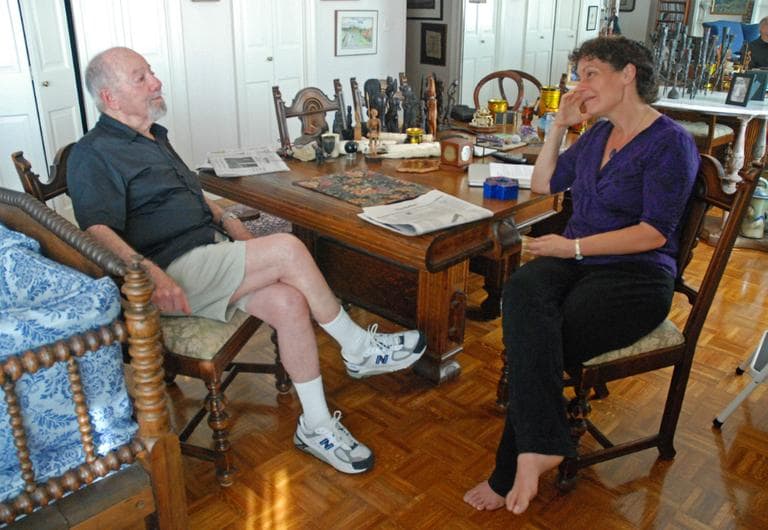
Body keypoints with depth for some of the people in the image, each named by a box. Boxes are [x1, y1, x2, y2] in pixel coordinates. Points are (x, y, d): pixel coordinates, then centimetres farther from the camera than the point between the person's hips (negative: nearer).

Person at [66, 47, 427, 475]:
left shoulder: (155, 137, 23)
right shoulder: (94, 154, -6)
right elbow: (98, 233, -21)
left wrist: (226, 219, 15)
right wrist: (152, 275, -36)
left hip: (209, 254, 8)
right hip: (173, 272, -8)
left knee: (289, 301, -17)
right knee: (288, 250, -23)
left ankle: (317, 425, -7)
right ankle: (359, 349, -5)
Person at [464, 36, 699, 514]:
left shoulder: (670, 143, -6)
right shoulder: (598, 134, 17)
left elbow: (654, 233, -14)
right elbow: (544, 184, 25)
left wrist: (572, 246, -17)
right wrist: (560, 125, 15)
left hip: (636, 276, -6)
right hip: (576, 261, 6)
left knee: (532, 342, -28)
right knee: (522, 291, -31)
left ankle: (512, 474, -15)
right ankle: (539, 448, -36)